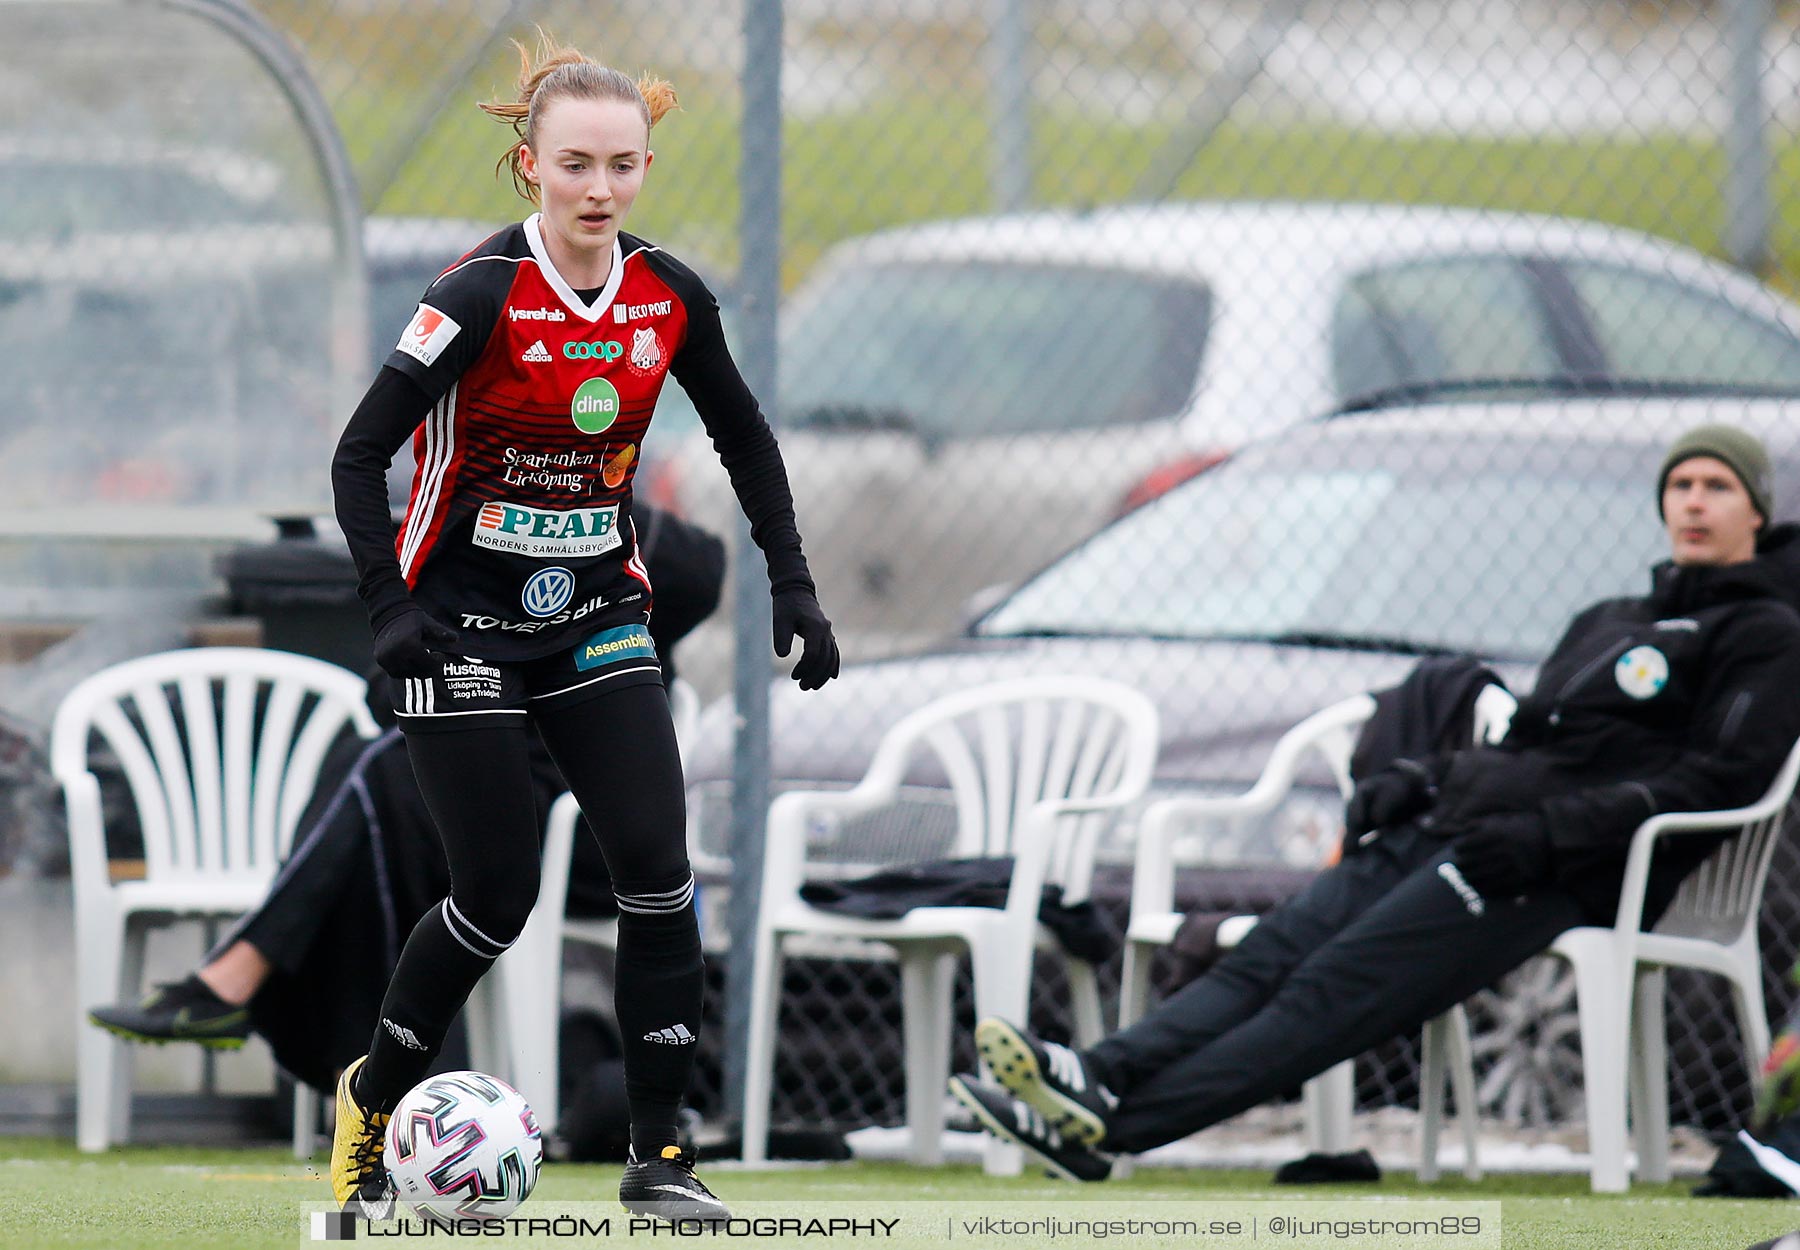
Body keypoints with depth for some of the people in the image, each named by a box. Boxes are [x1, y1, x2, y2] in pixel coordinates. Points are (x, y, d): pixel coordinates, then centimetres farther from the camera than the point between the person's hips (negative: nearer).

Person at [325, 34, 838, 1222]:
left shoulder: (670, 298, -3)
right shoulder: (484, 296, -18)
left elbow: (744, 436, 14)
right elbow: (360, 456, -17)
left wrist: (794, 587, 8)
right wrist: (391, 610, -28)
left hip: (597, 619, 4)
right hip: (466, 624, -4)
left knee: (657, 867, -10)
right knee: (498, 893, -5)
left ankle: (661, 1155, -3)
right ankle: (372, 1102, 20)